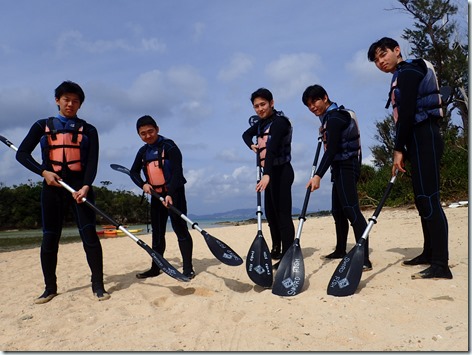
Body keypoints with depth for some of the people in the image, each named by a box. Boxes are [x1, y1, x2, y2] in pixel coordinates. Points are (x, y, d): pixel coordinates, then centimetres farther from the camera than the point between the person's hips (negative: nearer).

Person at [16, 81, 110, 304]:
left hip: (79, 185, -1)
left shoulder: (88, 130, 10)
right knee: (49, 238, 4)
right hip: (53, 186, 1)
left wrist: (86, 186, -18)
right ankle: (50, 288, 19)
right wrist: (43, 172, -10)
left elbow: (92, 161, -1)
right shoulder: (42, 126, 13)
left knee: (89, 234, -10)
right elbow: (22, 153, 6)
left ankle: (98, 285, -1)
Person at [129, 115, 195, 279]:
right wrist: (143, 184, -4)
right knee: (157, 232, 12)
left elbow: (177, 171, -19)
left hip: (174, 193, -7)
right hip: (156, 195, 7)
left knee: (180, 228, -9)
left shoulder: (169, 146, -11)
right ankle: (155, 268, 22)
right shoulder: (143, 151, 10)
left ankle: (188, 268, -4)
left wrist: (170, 194, -29)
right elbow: (134, 172, 17)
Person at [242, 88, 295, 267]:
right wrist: (252, 146, 4)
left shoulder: (279, 121, -16)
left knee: (283, 213, -11)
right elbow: (246, 134, 28)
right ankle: (276, 250, 28)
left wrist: (266, 174, -43)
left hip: (281, 172, -9)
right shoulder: (262, 122, 12)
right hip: (270, 171, 9)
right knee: (270, 212, 15)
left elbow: (272, 149, -31)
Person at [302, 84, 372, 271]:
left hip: (346, 167, -11)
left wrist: (318, 175, -35)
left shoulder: (335, 117, -15)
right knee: (337, 210, 16)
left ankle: (364, 259, -24)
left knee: (351, 209, -20)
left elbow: (331, 150, -28)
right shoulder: (329, 116, 16)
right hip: (340, 167, 11)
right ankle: (340, 250, 28)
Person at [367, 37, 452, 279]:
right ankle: (430, 253, 21)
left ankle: (441, 265, -17)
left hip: (424, 138, -10)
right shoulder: (401, 78, 24)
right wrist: (403, 151, 14)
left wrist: (399, 149, -18)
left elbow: (407, 112, -17)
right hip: (418, 141, 10)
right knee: (422, 199, 12)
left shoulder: (408, 70, -5)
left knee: (428, 198, -15)